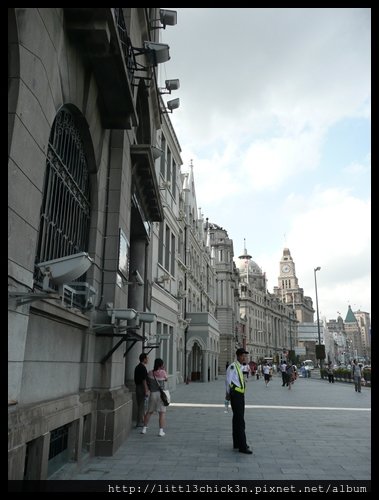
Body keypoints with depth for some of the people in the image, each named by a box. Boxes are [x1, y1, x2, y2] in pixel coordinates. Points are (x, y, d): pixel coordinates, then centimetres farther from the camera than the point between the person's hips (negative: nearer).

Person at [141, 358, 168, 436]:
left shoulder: (150, 373, -1)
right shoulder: (163, 372, -9)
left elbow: (148, 382, 9)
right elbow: (166, 379, 9)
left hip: (153, 394, 3)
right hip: (161, 393, -3)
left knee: (149, 412, 17)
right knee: (162, 413, 3)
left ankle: (144, 428, 21)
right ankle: (161, 431, -1)